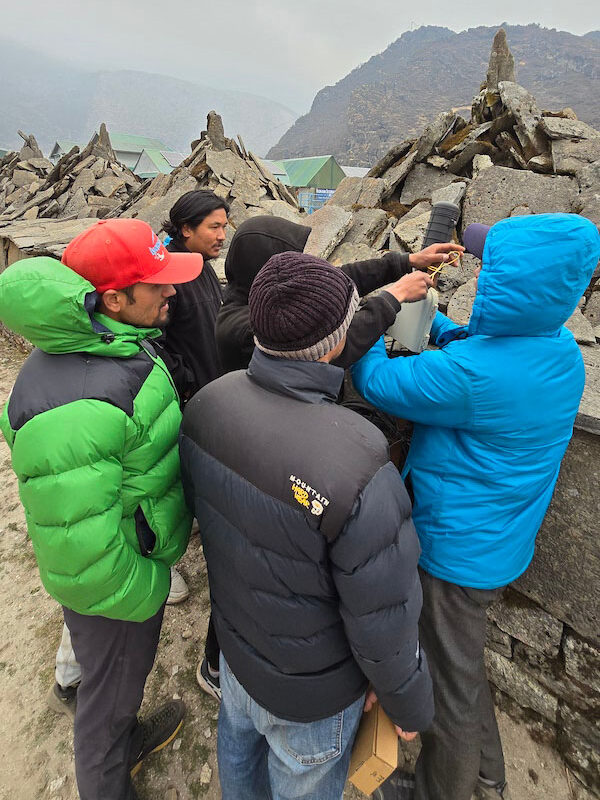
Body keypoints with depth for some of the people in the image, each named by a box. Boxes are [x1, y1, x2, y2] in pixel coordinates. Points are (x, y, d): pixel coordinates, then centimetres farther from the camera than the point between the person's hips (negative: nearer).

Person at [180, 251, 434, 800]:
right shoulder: (356, 468, -41)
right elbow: (382, 623, -26)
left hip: (233, 636, 6)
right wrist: (412, 708, -6)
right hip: (310, 691, -5)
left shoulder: (207, 402, -21)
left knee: (239, 740, 35)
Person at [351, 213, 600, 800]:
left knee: (452, 685, 17)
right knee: (464, 665, 31)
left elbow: (376, 382, -18)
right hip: (505, 541, 9)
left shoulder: (469, 373, -33)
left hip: (458, 548, -9)